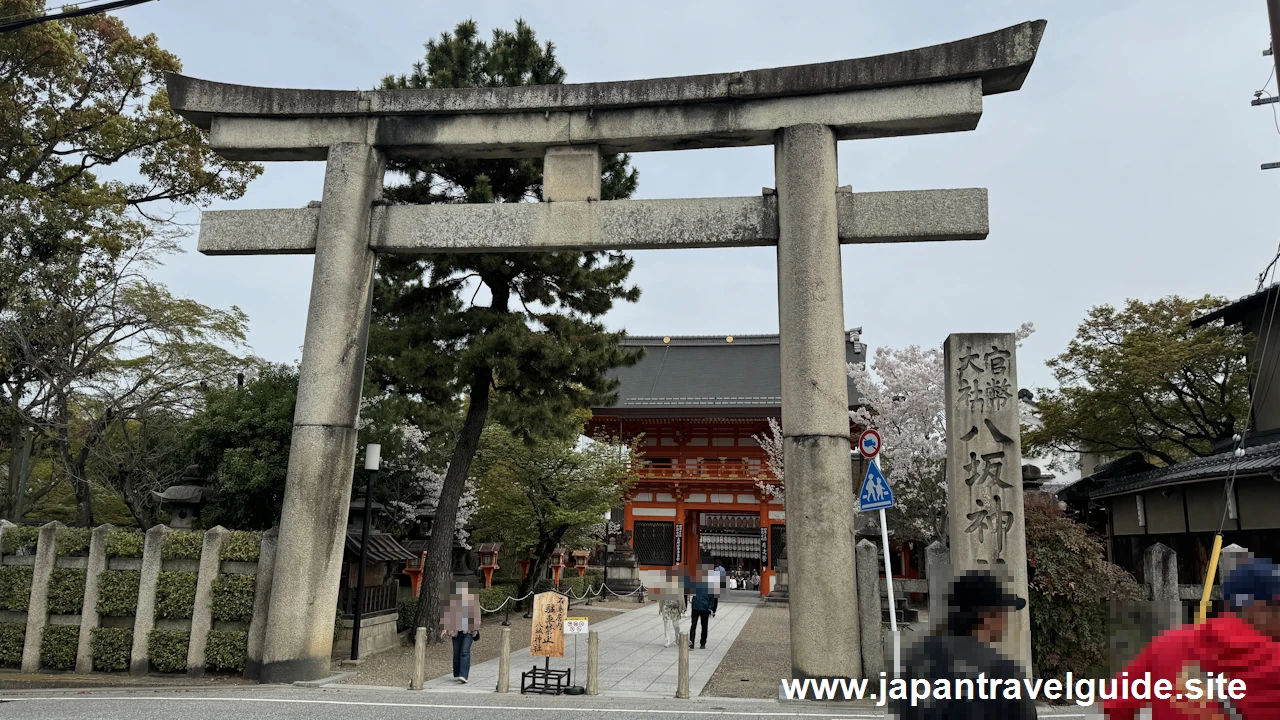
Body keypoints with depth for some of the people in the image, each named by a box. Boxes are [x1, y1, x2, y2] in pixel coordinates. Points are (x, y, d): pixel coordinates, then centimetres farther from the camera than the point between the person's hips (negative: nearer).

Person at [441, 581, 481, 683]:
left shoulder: (473, 598, -3)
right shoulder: (452, 598, 1)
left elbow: (476, 614, 0)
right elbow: (447, 614, 2)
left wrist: (476, 629, -3)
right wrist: (445, 628, -5)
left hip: (469, 630, -2)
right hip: (456, 629, 3)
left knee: (465, 652, -12)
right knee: (456, 653, 10)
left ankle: (463, 676, -16)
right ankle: (457, 674, 24)